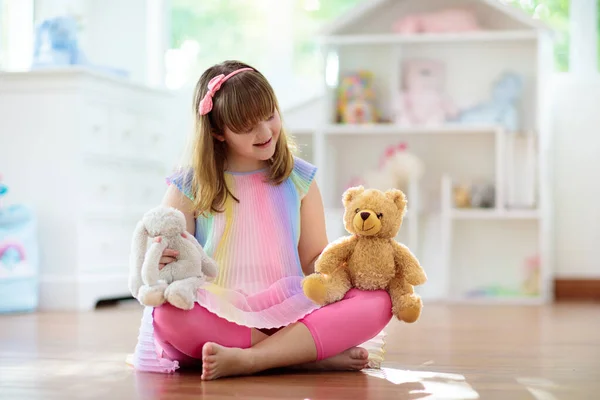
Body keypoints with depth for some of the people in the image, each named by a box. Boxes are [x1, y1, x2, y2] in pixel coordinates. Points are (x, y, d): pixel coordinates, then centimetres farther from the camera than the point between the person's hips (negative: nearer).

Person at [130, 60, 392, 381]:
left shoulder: (298, 179, 11)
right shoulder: (189, 189, 5)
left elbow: (314, 259, 14)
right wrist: (159, 264, -19)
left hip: (290, 313, 2)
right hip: (218, 317, -2)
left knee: (378, 301, -23)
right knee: (168, 314, -36)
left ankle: (245, 360, -32)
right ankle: (314, 356, -29)